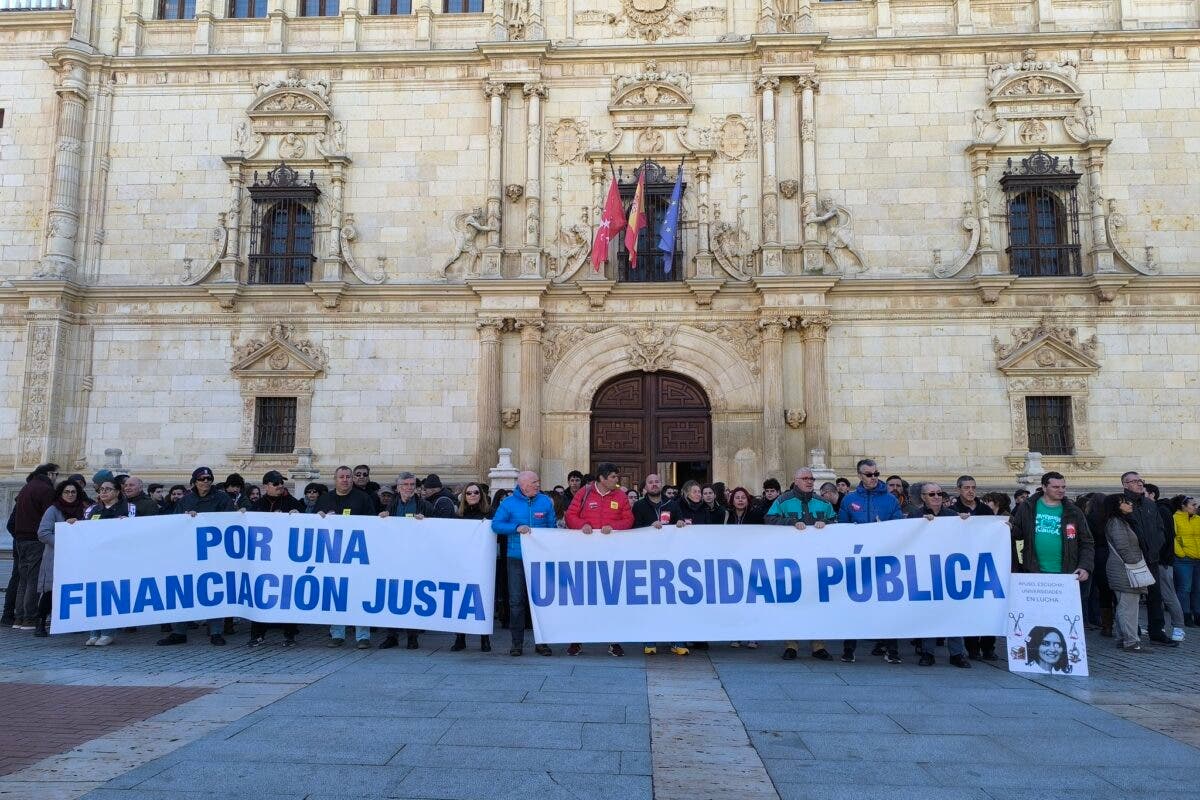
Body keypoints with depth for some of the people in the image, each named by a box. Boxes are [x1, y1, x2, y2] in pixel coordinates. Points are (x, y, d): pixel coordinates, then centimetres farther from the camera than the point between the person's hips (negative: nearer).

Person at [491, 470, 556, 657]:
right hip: (516, 558, -1)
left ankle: (540, 641, 15)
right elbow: (496, 525, -3)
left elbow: (553, 527, 10)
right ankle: (517, 642, 12)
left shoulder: (545, 501, 6)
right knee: (516, 600, 2)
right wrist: (517, 528, -16)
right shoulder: (508, 503, 1)